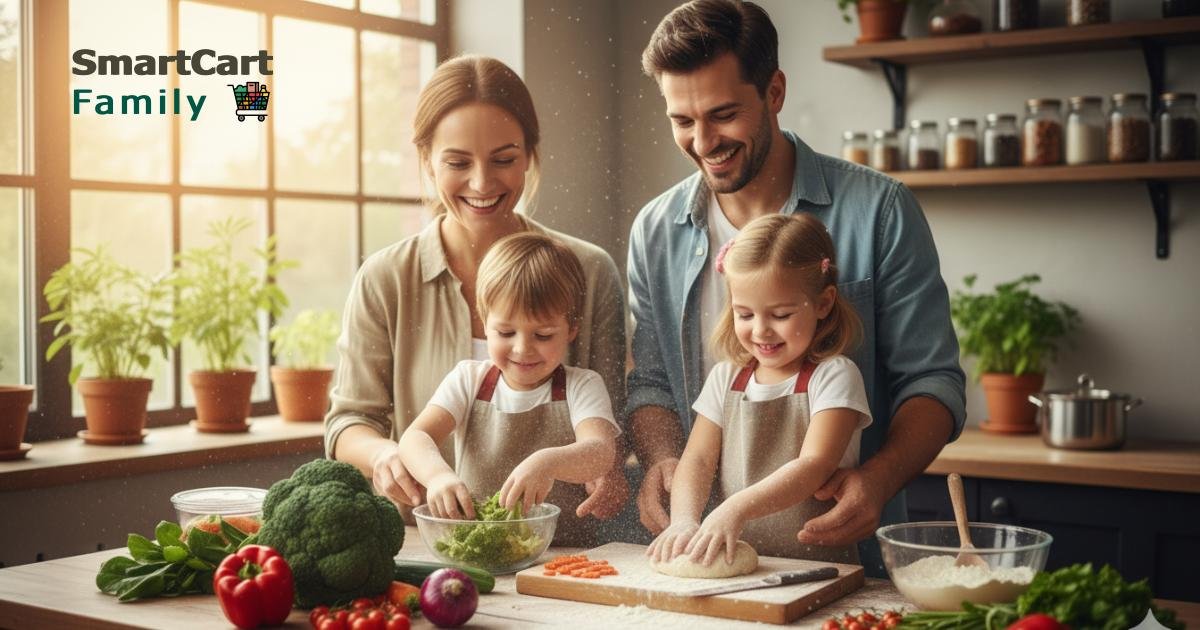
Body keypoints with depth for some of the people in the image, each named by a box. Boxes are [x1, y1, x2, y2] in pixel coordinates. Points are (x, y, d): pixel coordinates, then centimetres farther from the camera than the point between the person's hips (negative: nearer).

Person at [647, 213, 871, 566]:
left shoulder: (833, 377, -4)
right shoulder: (726, 378, 12)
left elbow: (814, 466, -16)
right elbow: (697, 458, 5)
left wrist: (738, 508, -30)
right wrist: (684, 520, -16)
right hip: (733, 562, 4)